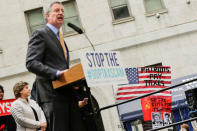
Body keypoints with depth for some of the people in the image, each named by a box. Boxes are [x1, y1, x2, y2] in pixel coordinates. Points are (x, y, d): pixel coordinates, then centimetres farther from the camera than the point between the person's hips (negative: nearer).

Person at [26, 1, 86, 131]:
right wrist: (56, 73, -21)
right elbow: (31, 63, -11)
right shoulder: (40, 35, 0)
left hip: (68, 93, 8)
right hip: (53, 95, -8)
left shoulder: (60, 39, 28)